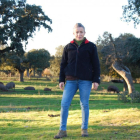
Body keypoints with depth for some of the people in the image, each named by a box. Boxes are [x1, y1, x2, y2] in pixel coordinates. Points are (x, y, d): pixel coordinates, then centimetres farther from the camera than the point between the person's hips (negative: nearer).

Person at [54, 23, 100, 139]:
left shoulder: (91, 46, 3)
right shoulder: (68, 47, 9)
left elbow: (96, 65, 3)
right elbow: (63, 64, 12)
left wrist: (96, 80, -4)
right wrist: (61, 80, 5)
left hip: (85, 81, -2)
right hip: (71, 80, 2)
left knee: (84, 105, 3)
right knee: (64, 104, -4)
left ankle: (84, 129, 16)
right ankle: (63, 130, 4)